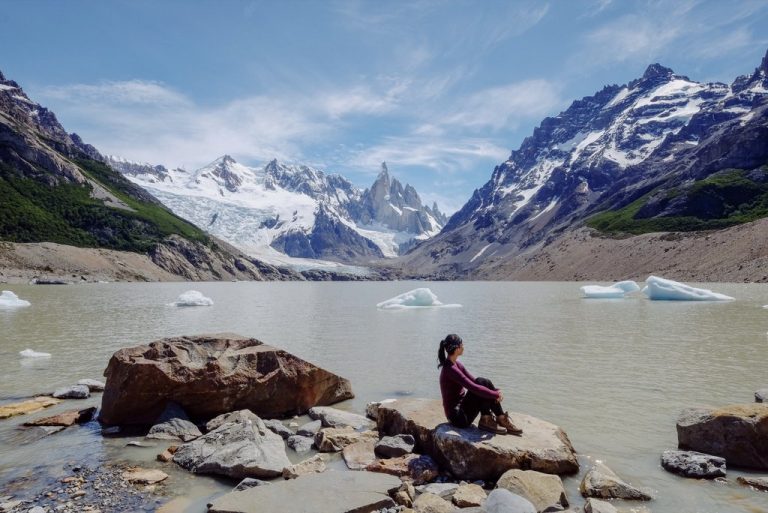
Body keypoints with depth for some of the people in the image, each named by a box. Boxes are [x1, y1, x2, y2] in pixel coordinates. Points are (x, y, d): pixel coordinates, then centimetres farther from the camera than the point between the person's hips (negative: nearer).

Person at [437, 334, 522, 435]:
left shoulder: (457, 364, 7)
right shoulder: (450, 369, -22)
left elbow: (474, 381, 9)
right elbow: (473, 388, -26)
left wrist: (495, 390, -3)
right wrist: (496, 394, -16)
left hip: (461, 407, 9)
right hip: (458, 417, -9)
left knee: (484, 383, -7)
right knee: (482, 383, -18)